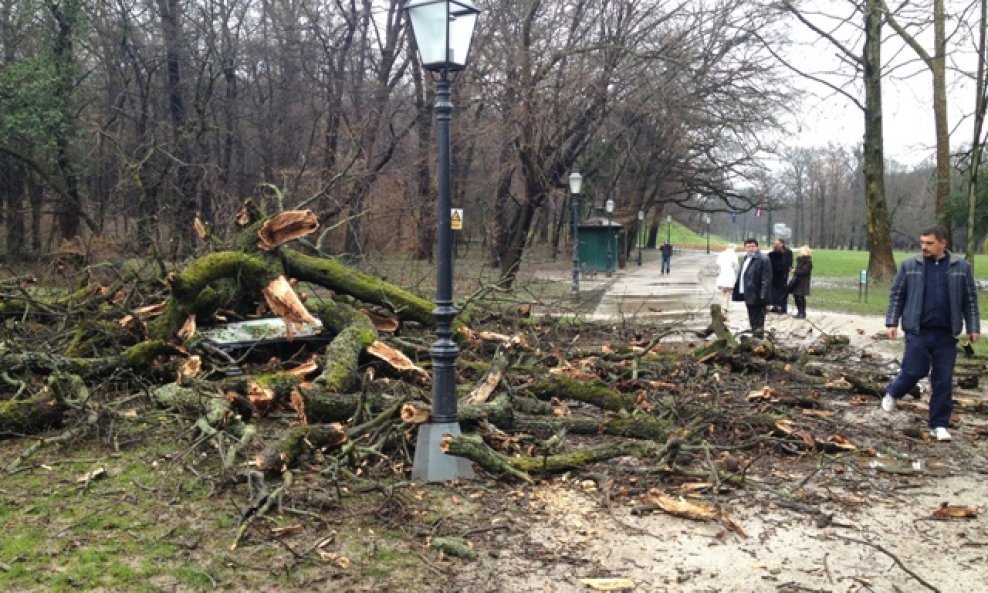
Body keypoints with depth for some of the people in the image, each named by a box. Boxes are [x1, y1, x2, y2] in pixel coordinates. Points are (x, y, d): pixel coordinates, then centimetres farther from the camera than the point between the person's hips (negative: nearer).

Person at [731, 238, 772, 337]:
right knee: (753, 321, 18)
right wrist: (736, 291, 18)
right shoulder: (746, 259, 16)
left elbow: (766, 279, -18)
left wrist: (763, 295, -23)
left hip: (757, 297, -9)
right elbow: (741, 276, 22)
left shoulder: (763, 260, -13)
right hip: (749, 296, 9)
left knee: (758, 322, -3)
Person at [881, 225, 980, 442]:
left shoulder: (961, 267, 3)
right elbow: (896, 295, 5)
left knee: (943, 380, 3)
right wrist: (891, 322, -2)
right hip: (918, 331, -1)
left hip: (946, 334, 1)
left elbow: (970, 300, 8)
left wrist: (973, 327, 3)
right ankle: (892, 393, 28)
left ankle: (939, 424, 12)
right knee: (914, 371, -4)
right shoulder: (909, 266, 1)